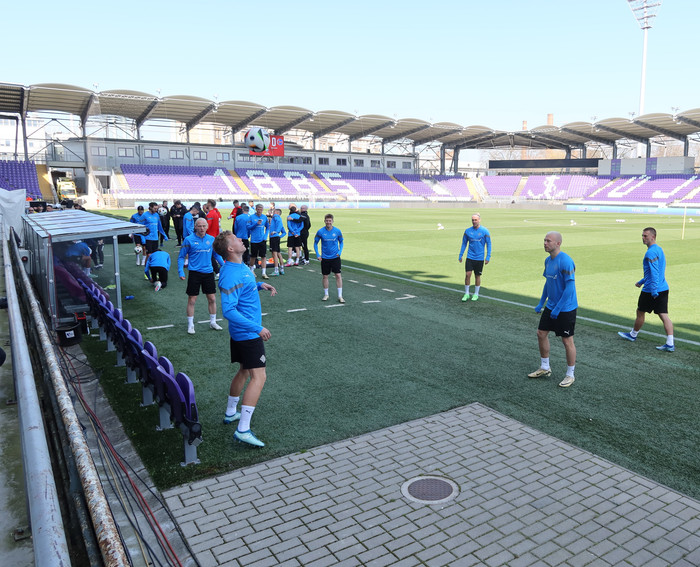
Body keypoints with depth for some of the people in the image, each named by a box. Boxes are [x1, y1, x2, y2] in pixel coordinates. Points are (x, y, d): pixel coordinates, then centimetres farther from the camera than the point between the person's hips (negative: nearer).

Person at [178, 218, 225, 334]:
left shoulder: (211, 239, 3)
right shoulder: (189, 240, -6)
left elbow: (217, 255, 15)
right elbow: (181, 257, -1)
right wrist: (181, 272, -10)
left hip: (208, 272, 3)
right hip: (195, 273, -3)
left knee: (212, 299, 9)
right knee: (192, 300, 2)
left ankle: (213, 322, 26)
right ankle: (190, 325, 16)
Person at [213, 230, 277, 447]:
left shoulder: (240, 266, 6)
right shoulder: (230, 275, -24)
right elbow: (228, 311, -29)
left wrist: (259, 285, 9)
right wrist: (257, 328, -27)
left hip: (240, 332, 10)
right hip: (247, 334, -10)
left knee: (244, 370, 23)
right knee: (258, 377, -12)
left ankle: (230, 412, 39)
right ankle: (243, 430, -12)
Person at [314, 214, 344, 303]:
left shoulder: (337, 231, -5)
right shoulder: (320, 231, -6)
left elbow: (341, 242, 10)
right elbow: (315, 243, 6)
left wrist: (340, 251, -5)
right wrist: (317, 255, -2)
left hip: (335, 257, 0)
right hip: (324, 258, 0)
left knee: (338, 275, -6)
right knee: (325, 276, 8)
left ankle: (340, 296, 1)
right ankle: (326, 294, 25)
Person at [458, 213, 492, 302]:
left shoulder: (485, 231, -4)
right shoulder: (468, 231, 2)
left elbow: (488, 244, 0)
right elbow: (464, 244, 10)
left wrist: (488, 257, -6)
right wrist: (460, 255, 7)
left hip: (480, 258, -1)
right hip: (470, 257, 1)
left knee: (477, 276, 7)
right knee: (467, 274, -7)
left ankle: (476, 294, 21)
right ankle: (466, 293, 6)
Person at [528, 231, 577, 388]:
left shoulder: (565, 261, -21)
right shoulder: (548, 260, 7)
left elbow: (570, 287, -22)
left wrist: (558, 308, -21)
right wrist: (541, 303, 15)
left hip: (566, 309, -9)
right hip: (550, 306, 9)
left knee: (567, 340, 2)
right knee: (541, 333, 12)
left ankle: (570, 375, 17)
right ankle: (545, 368, 28)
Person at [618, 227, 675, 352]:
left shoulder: (651, 253, -16)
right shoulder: (659, 249, 15)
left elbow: (654, 273, -23)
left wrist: (654, 291, -24)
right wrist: (642, 281, 32)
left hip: (651, 290, -8)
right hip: (663, 289, 8)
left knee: (640, 312, 11)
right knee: (664, 315, 3)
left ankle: (633, 335, 30)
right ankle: (670, 344, -2)